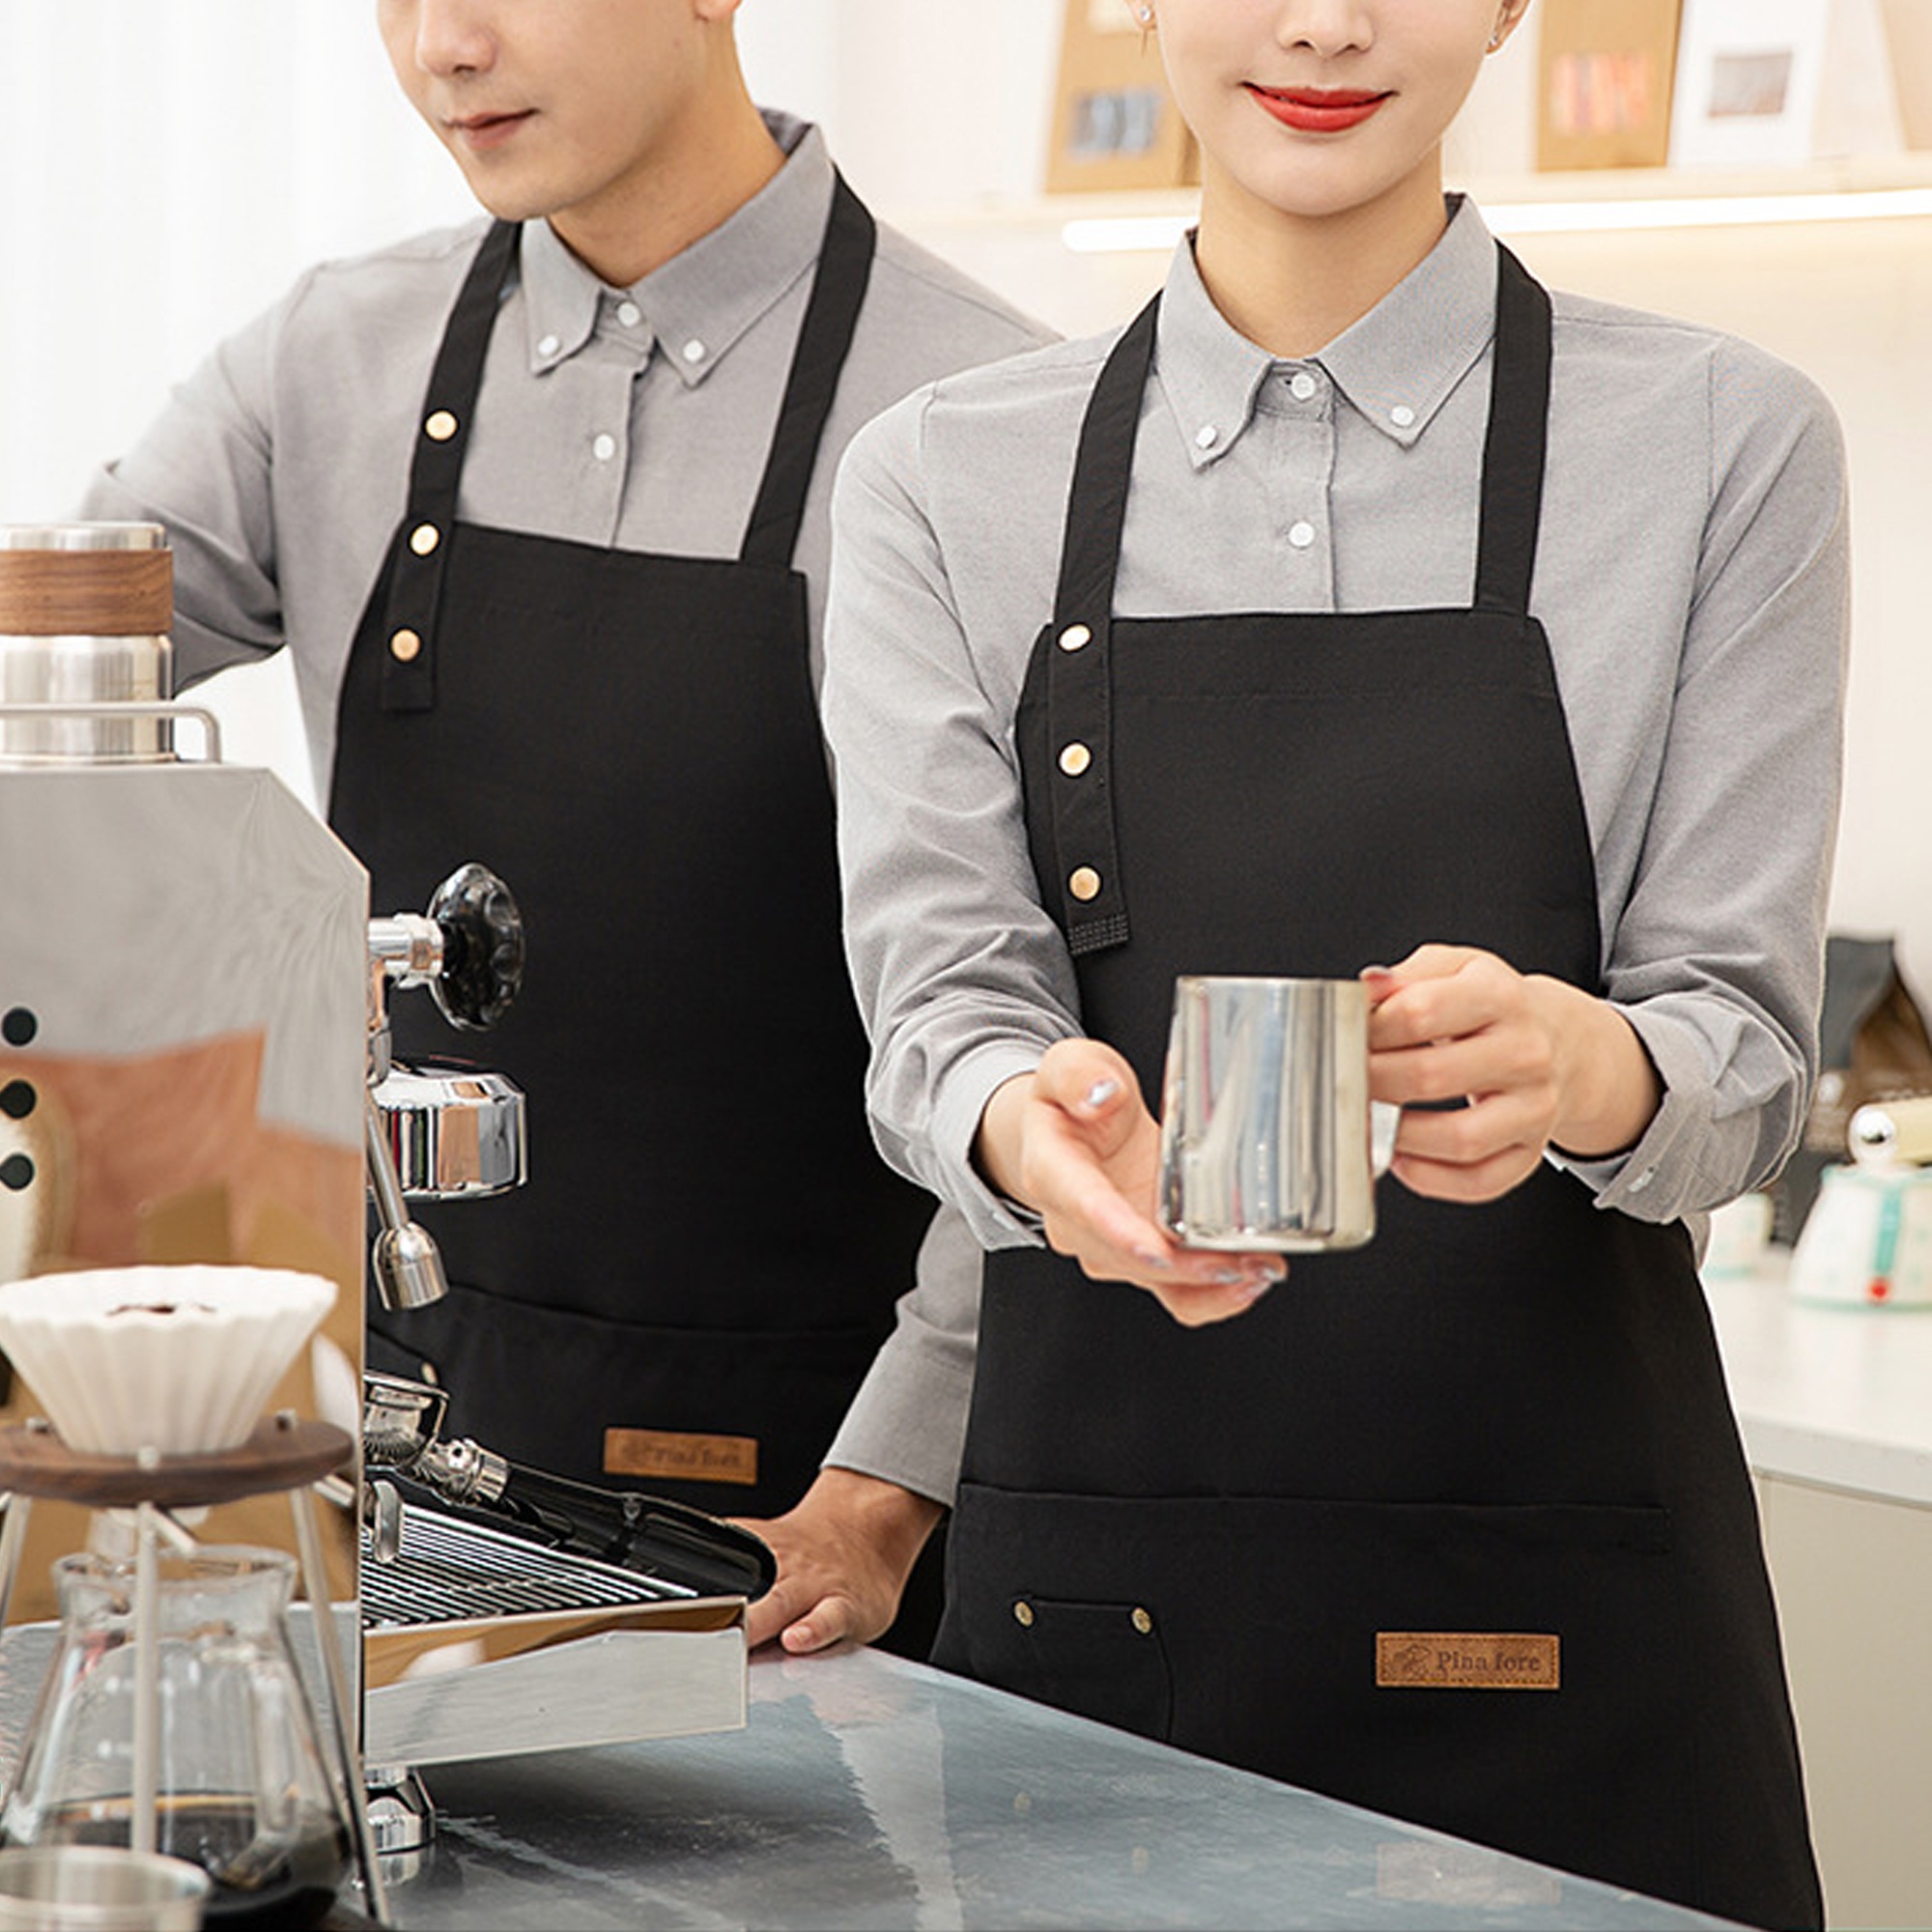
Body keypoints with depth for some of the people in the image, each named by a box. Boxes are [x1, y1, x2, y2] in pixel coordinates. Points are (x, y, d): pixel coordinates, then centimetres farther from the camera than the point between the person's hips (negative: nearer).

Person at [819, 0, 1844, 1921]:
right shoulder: (939, 480, 7)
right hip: (1083, 1593, 2)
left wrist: (1585, 1070, -27)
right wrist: (1033, 1120, -27)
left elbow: (1747, 1040, -4)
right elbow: (937, 990, -3)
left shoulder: (1723, 445, 1)